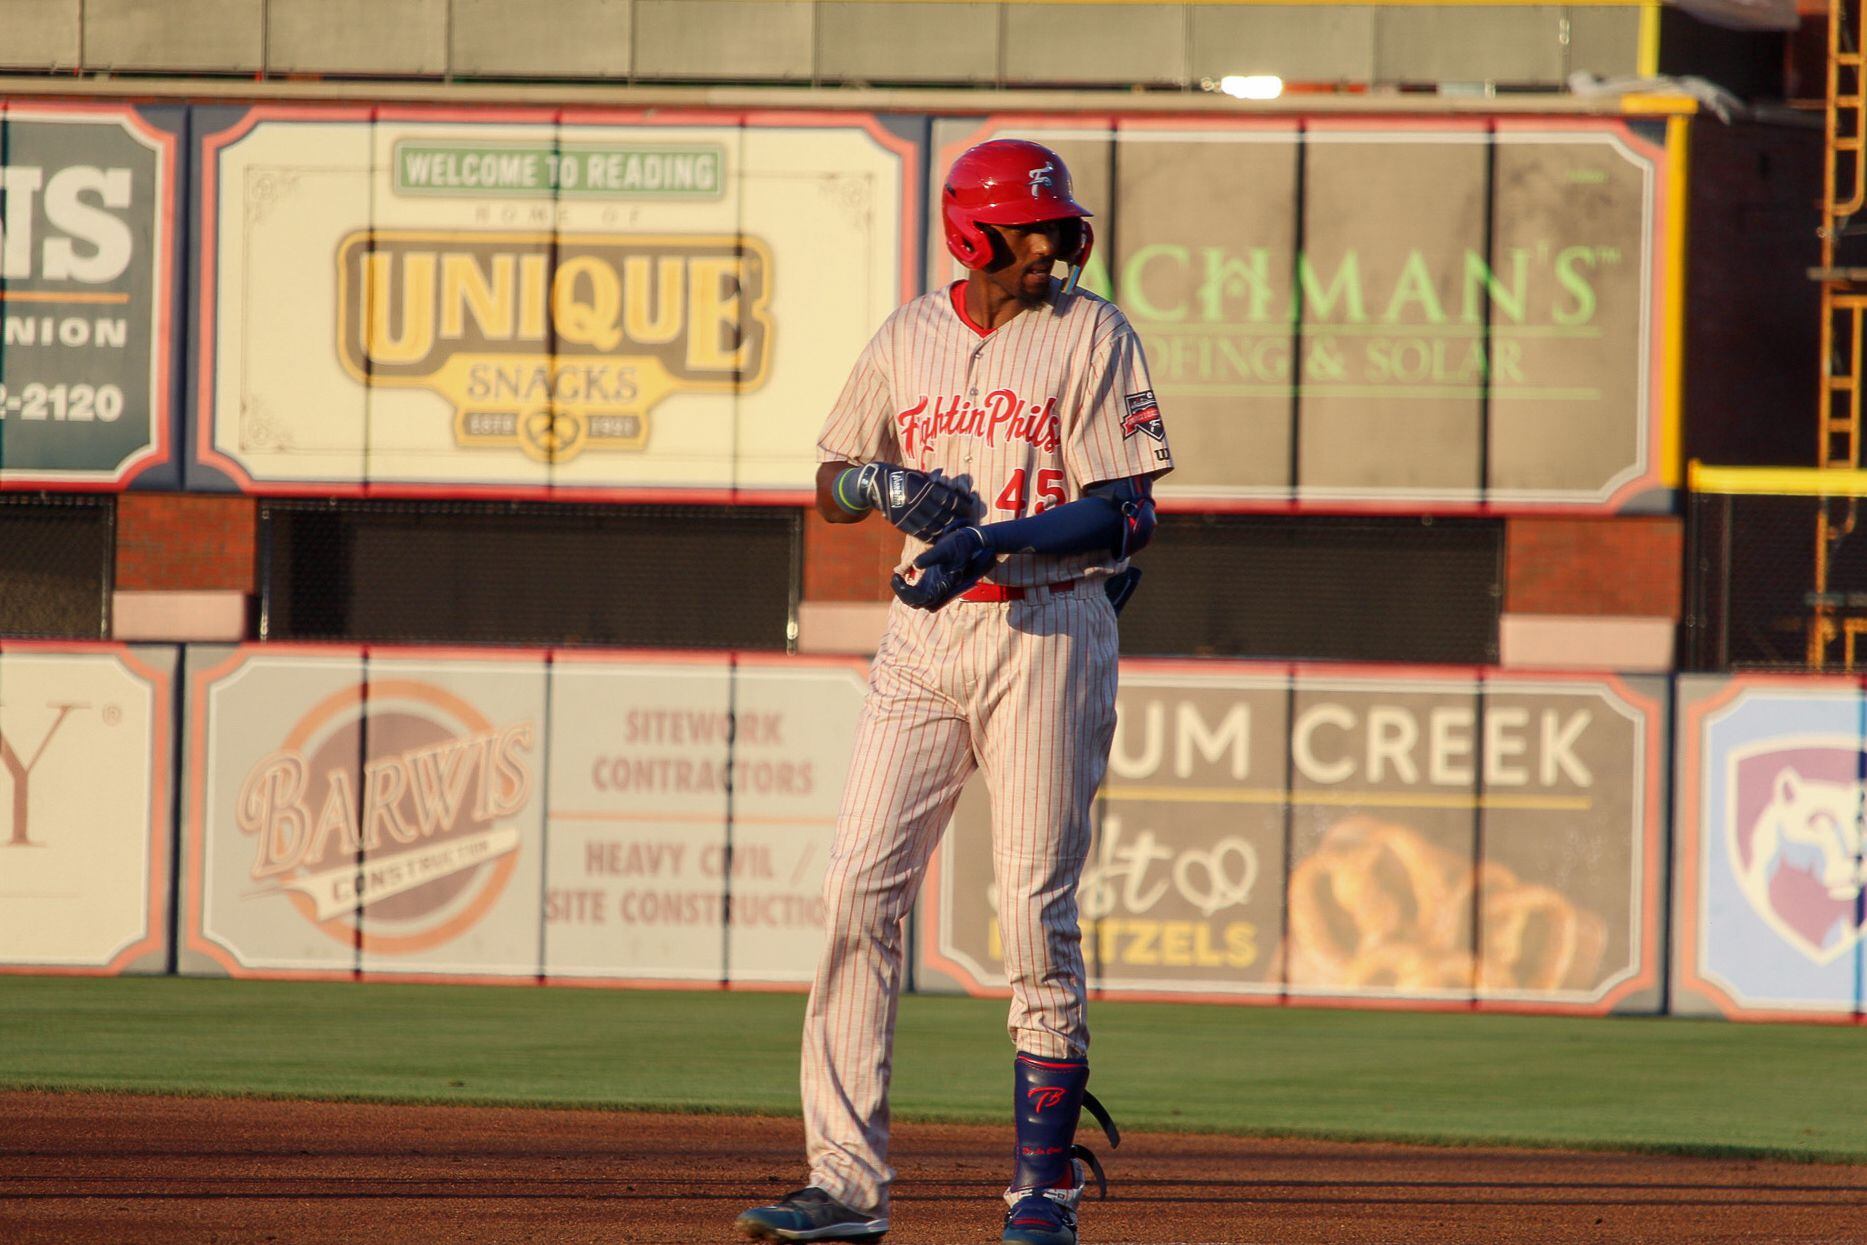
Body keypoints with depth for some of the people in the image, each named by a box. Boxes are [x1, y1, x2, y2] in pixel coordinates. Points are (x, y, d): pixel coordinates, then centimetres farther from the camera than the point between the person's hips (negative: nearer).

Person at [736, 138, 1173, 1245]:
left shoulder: (1094, 337, -3)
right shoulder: (910, 338, 11)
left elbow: (1130, 516, -9)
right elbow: (832, 489, 18)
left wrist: (996, 539, -21)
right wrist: (888, 483, -6)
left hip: (1050, 629, -4)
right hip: (926, 629, 4)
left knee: (1037, 912, -5)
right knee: (861, 890, -4)